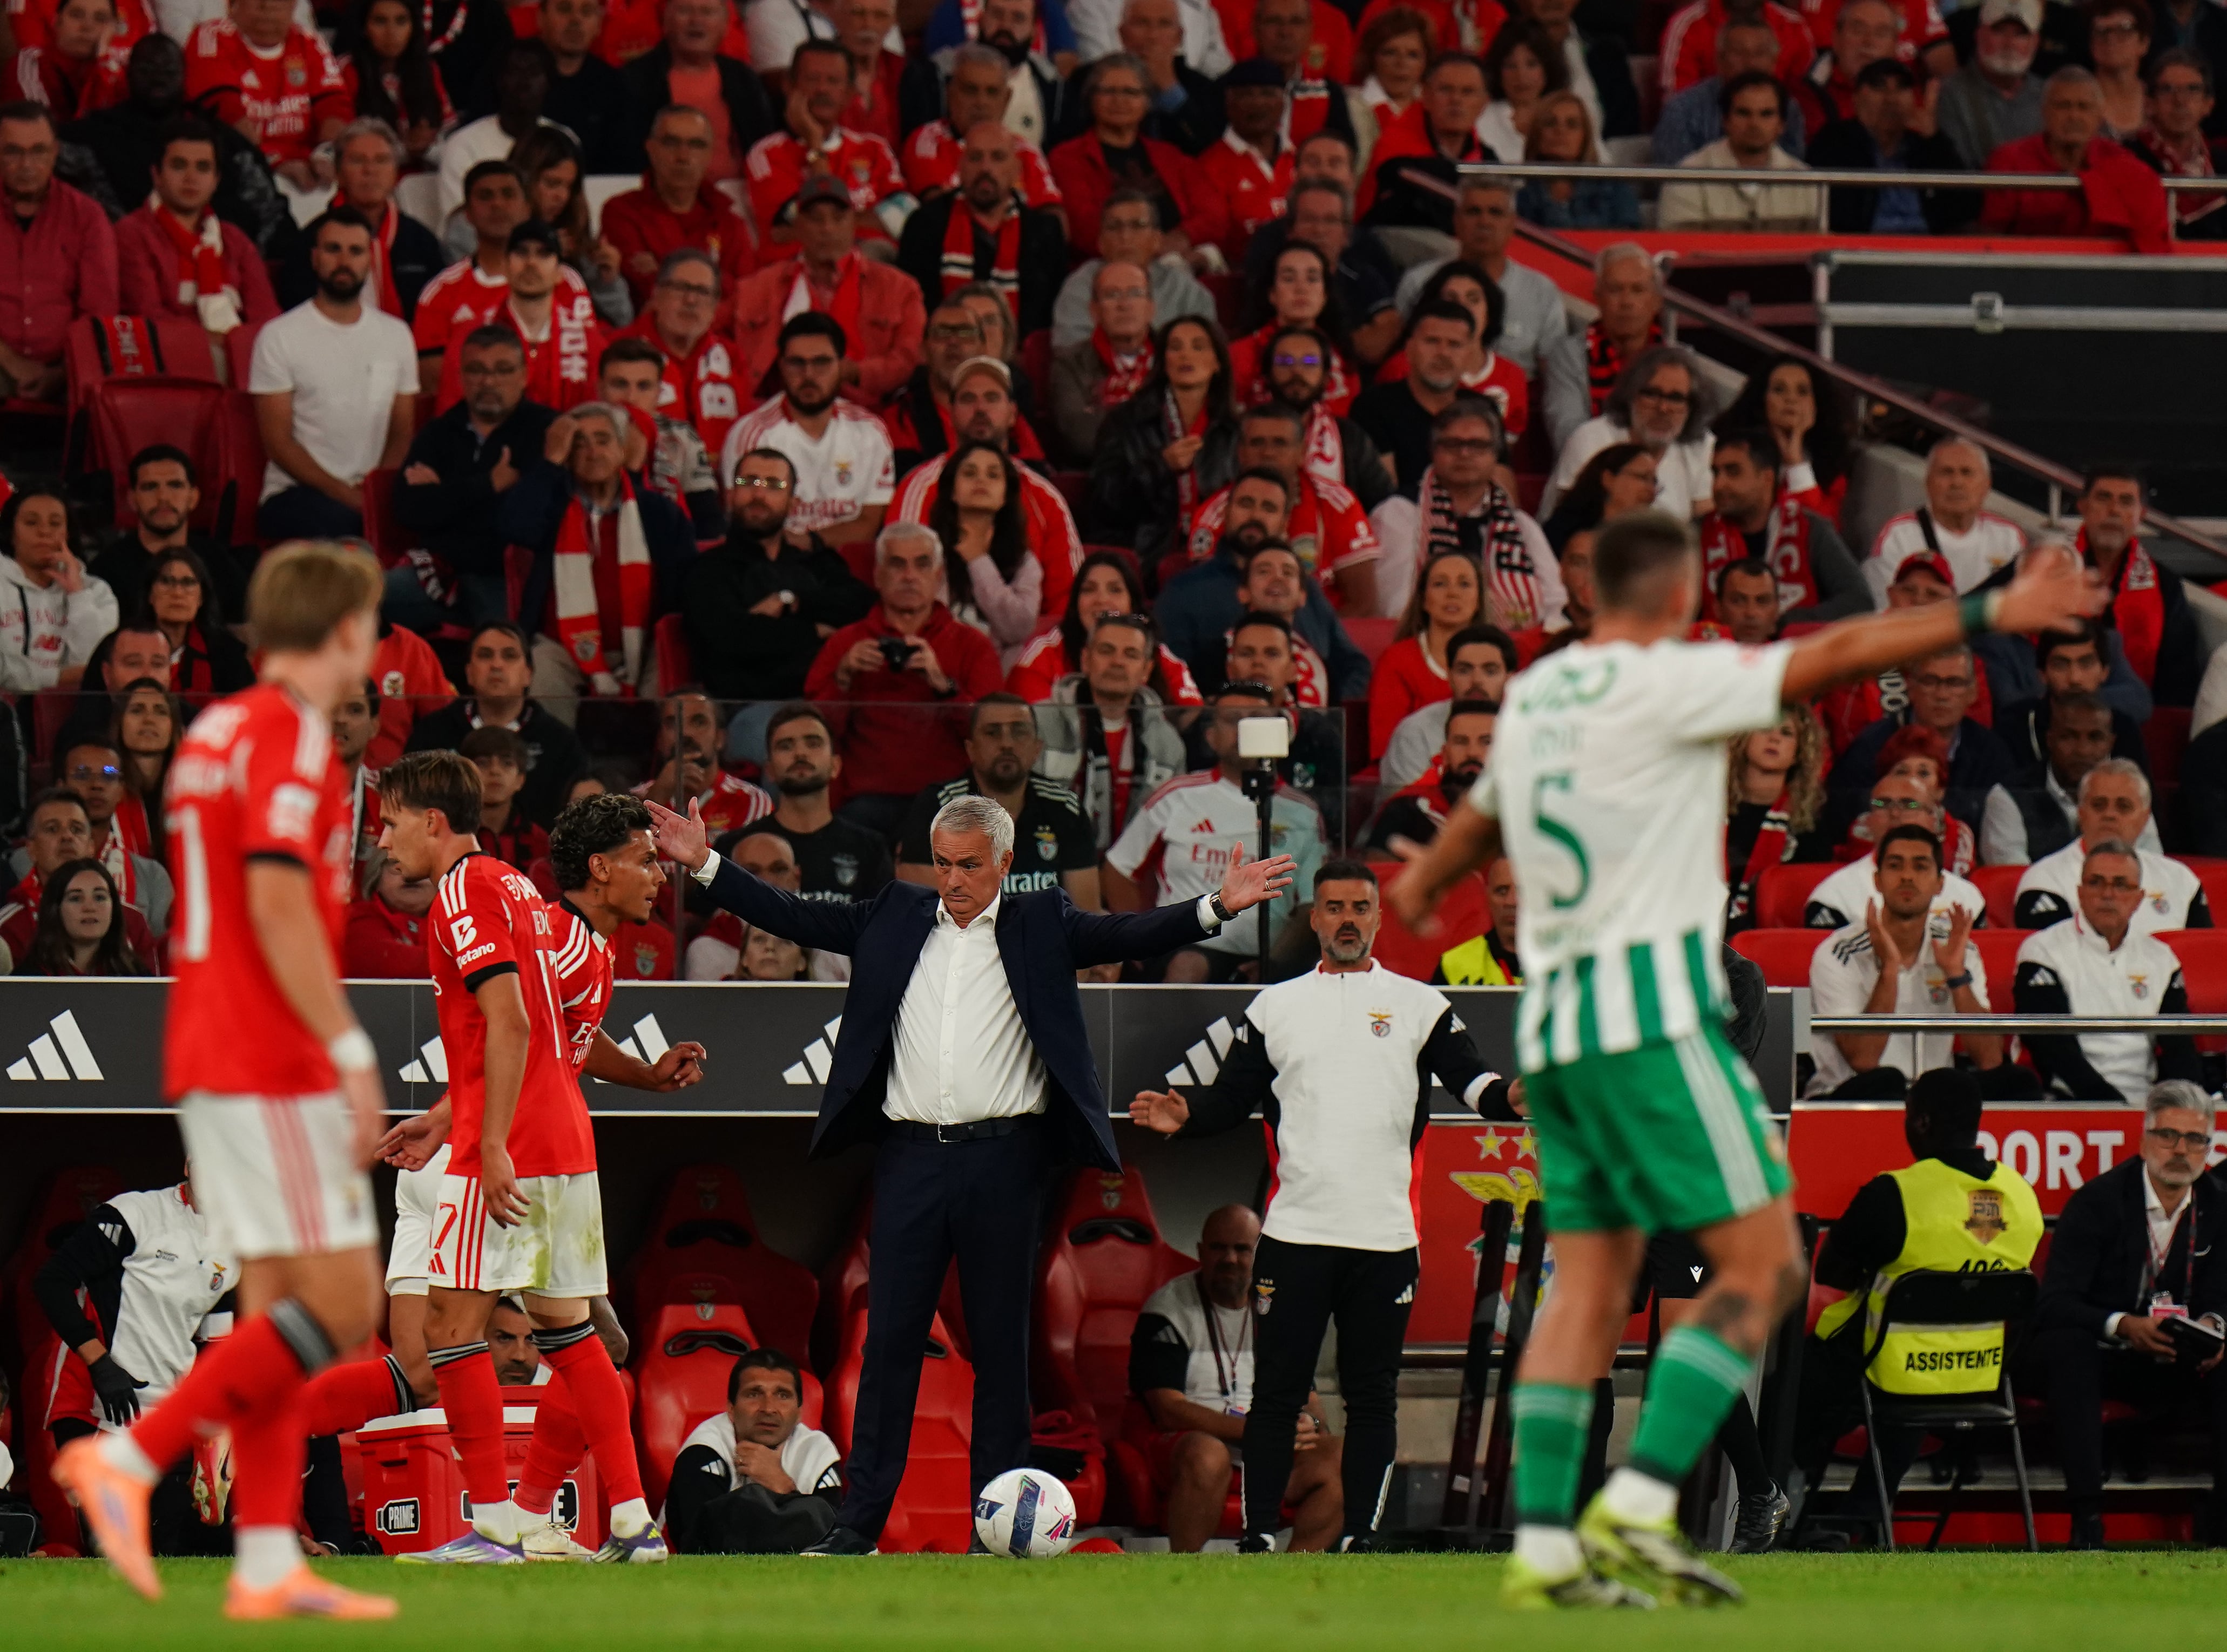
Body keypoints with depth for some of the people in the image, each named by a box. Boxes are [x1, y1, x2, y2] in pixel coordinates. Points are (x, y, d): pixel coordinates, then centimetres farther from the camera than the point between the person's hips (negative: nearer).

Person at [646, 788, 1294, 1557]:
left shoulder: (1041, 924, 6)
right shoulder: (895, 918, 12)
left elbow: (1126, 936, -4)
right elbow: (795, 918, 14)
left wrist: (1217, 908, -19)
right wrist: (705, 865, 8)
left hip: (1004, 1160, -2)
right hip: (911, 1155, 2)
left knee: (1001, 1342, 4)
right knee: (890, 1338, 1)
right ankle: (860, 1521, 3)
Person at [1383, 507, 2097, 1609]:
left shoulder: (1530, 699, 16)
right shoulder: (1662, 684, -7)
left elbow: (1482, 814, 35)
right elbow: (1832, 656, -13)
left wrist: (1424, 885, 57)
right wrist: (1991, 616, -10)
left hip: (1551, 1023, 8)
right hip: (1651, 1017, -8)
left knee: (1590, 1285, 9)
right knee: (1761, 1266, -5)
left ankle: (1542, 1548, 1)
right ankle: (1638, 1509, -15)